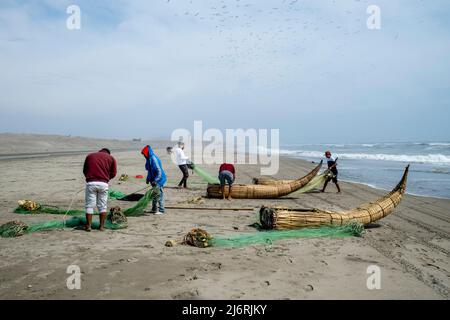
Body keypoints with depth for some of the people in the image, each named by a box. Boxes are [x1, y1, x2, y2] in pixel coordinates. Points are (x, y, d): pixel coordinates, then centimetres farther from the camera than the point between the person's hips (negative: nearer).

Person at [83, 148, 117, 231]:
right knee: (102, 206, 9)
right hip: (103, 183, 0)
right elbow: (113, 173, 7)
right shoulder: (111, 158, 13)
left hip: (90, 183, 1)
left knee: (89, 206, 7)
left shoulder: (89, 156, 18)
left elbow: (84, 170, 18)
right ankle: (102, 226, 11)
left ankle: (88, 226, 7)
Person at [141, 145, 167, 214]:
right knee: (154, 195, 17)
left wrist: (155, 180, -26)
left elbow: (159, 171, -24)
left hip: (159, 180, -10)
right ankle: (154, 209, 28)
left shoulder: (153, 159, -21)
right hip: (154, 180, 10)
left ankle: (161, 210, 5)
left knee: (159, 195, -3)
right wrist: (148, 179, 17)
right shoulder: (149, 159, 8)